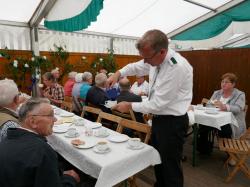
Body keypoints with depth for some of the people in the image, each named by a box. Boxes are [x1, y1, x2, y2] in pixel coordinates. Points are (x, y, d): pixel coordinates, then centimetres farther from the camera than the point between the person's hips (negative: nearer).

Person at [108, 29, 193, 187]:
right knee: (158, 160, 24)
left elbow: (158, 104, -25)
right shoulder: (155, 59, -3)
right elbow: (136, 67, 17)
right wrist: (118, 73, -1)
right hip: (158, 118, 8)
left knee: (170, 167, 9)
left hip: (172, 122, -8)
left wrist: (130, 106, -15)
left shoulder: (177, 67, -28)